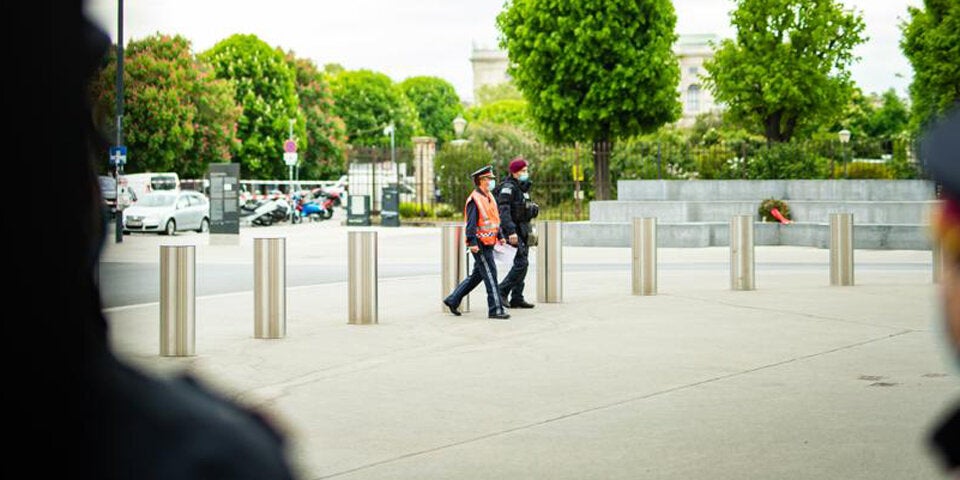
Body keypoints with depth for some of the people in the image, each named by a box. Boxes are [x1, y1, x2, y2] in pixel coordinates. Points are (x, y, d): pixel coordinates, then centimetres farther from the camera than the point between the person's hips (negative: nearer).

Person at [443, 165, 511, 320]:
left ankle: (453, 300, 23)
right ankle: (495, 309, -4)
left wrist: (500, 236, 16)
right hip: (480, 245, -10)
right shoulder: (474, 199, -14)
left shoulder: (489, 197, 15)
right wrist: (472, 243, -25)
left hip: (488, 243, 10)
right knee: (490, 275, -8)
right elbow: (471, 223, -19)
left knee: (477, 275, 15)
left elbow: (495, 219, 23)